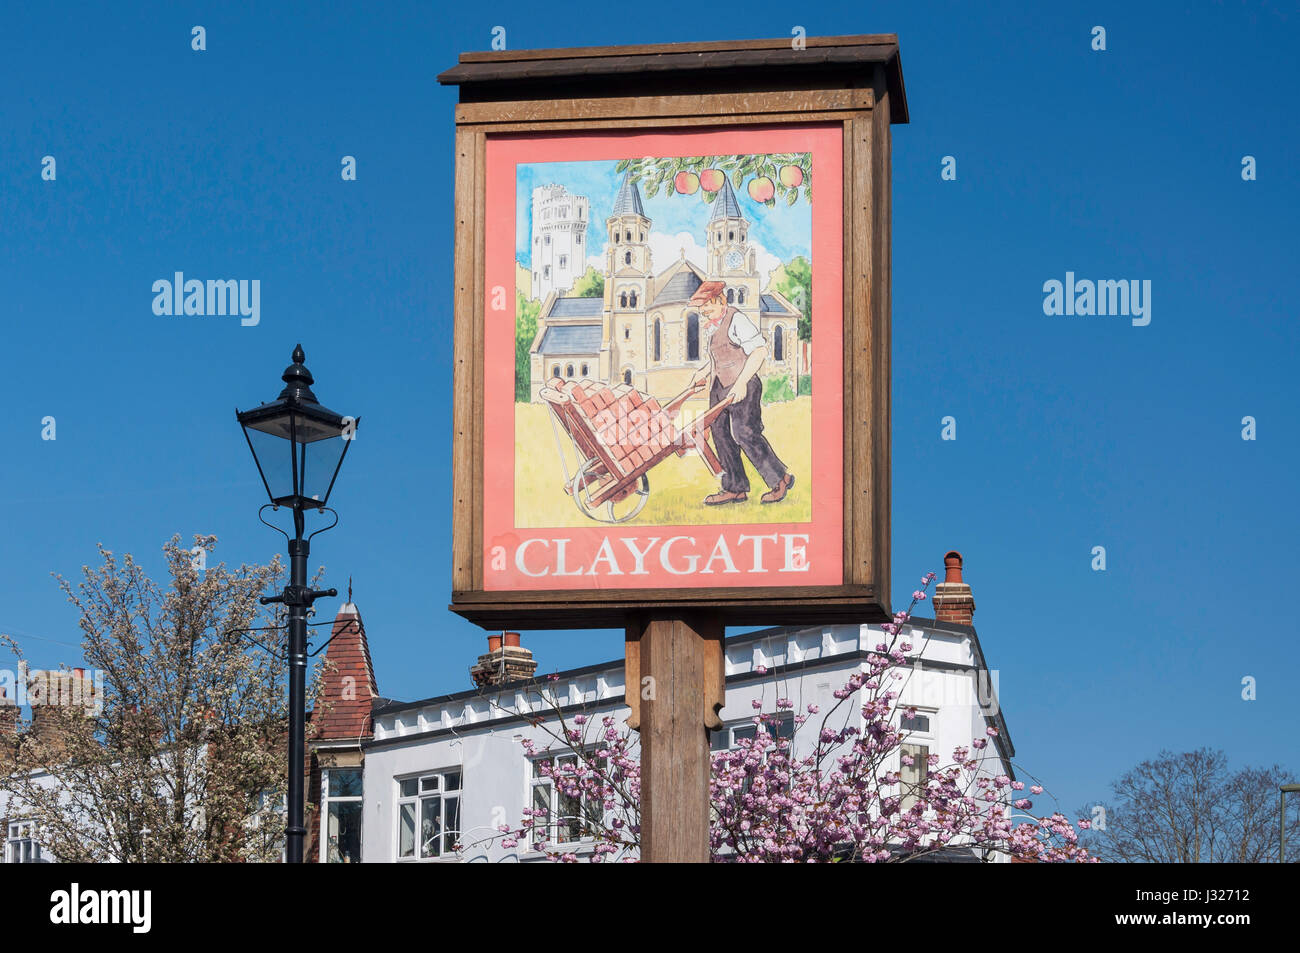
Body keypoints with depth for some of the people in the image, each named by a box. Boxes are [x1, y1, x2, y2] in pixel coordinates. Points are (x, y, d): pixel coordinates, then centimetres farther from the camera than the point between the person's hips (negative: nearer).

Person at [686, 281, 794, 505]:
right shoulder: (715, 326, 17)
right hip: (719, 387, 9)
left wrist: (741, 382, -23)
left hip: (741, 387, -9)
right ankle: (735, 488, 8)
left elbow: (759, 351, -18)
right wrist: (703, 372, 15)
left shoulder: (737, 320, -11)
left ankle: (779, 478, -2)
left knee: (744, 433, -14)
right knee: (720, 434, 4)